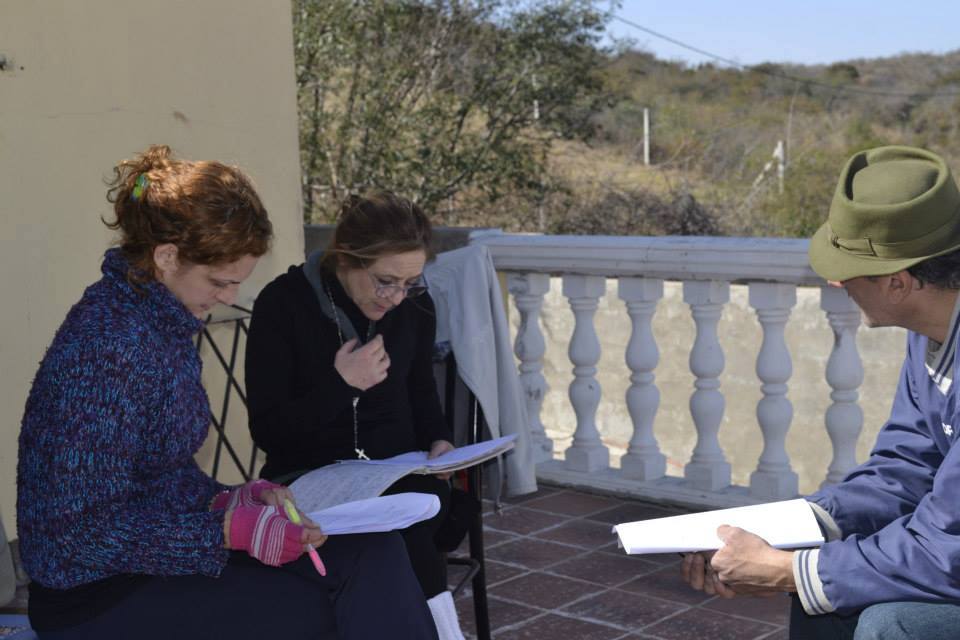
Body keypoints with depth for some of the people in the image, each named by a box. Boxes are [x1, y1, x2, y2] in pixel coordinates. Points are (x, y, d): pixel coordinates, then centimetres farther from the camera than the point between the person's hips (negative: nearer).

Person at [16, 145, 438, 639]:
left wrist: (227, 499, -3)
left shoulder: (163, 320, 4)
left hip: (162, 552, 8)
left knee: (373, 555, -7)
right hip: (97, 597, -8)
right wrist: (233, 529, -24)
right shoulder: (109, 345, -24)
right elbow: (85, 530, -23)